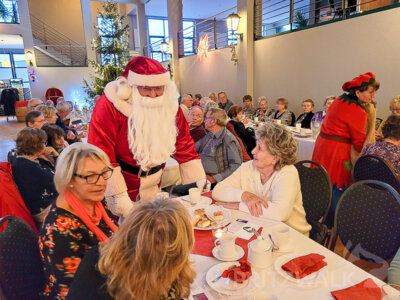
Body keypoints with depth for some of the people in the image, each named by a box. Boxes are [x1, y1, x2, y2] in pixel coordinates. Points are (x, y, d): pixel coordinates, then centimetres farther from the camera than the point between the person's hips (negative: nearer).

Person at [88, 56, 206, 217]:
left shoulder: (169, 105, -2)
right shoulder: (110, 106, -18)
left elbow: (184, 144, 3)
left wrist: (199, 182, 0)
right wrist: (119, 194, -22)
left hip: (153, 186, 5)